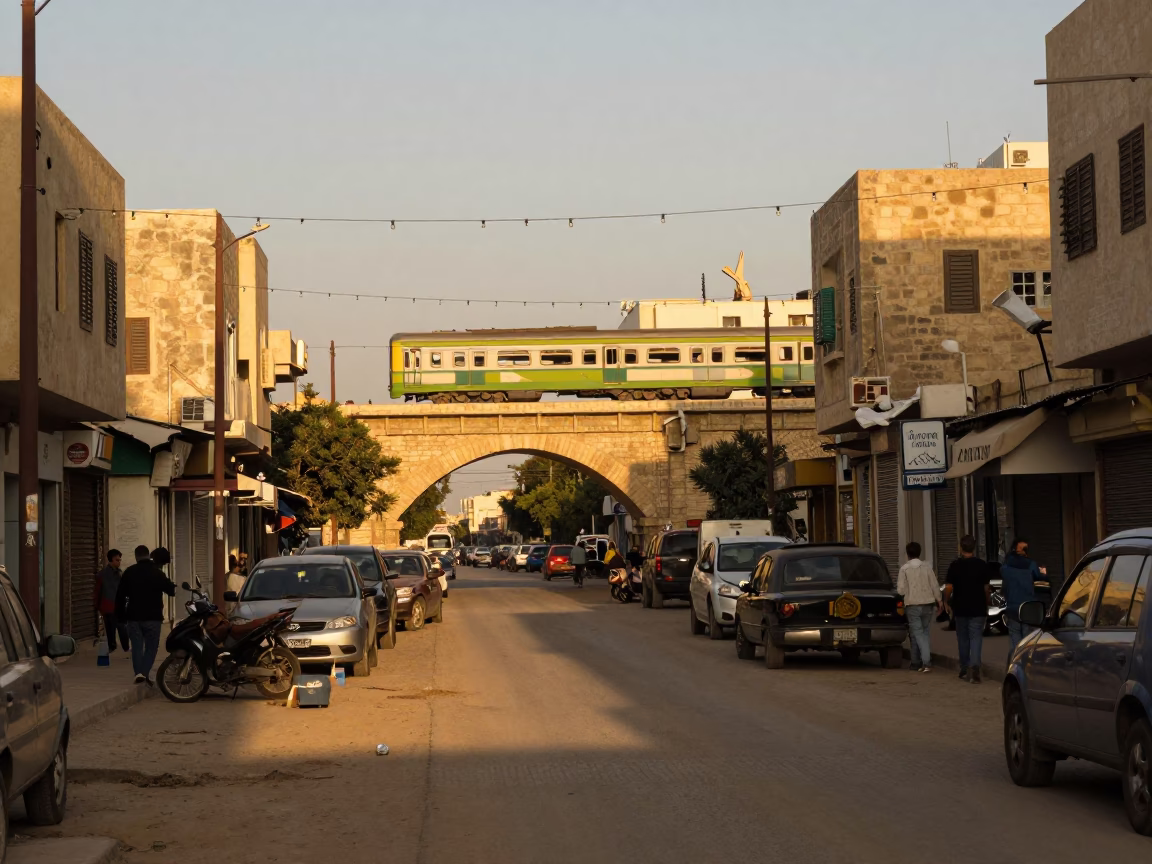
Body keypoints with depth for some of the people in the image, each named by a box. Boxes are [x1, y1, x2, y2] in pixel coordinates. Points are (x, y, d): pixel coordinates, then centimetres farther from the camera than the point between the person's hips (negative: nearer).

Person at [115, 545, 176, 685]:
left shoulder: (129, 572, 3)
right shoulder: (157, 573, -5)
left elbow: (120, 595, 6)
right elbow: (171, 590, 1)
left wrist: (121, 615, 14)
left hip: (134, 616, 2)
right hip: (152, 616, -2)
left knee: (137, 646, 9)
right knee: (151, 647, 6)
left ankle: (139, 673, -7)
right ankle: (145, 673, -9)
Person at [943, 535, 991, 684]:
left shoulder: (954, 565, -5)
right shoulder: (982, 565, -4)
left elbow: (948, 588, -7)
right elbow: (986, 588, 0)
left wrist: (947, 603, 8)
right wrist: (987, 604, 13)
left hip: (960, 608, 1)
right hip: (978, 609, -1)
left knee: (963, 639, 13)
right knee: (976, 638, -1)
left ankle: (965, 670, 21)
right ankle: (974, 665, -23)